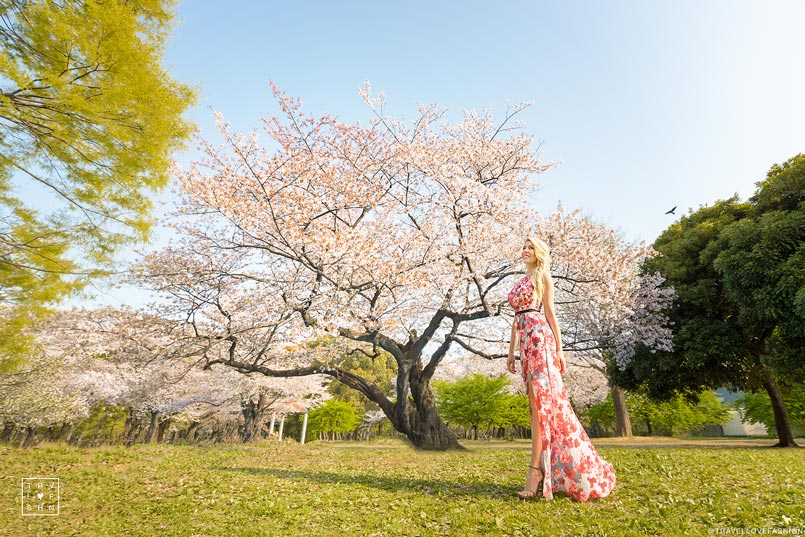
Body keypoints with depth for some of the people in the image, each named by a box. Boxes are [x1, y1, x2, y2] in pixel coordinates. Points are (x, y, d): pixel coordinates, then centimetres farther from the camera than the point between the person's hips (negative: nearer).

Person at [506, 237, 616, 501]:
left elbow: (549, 312, -1)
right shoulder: (520, 281, 23)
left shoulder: (542, 275, 4)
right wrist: (511, 351, 17)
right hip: (526, 341, 7)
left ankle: (535, 469, -13)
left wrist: (559, 348, -6)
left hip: (540, 337, -7)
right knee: (538, 401, 8)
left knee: (541, 400, -12)